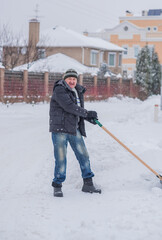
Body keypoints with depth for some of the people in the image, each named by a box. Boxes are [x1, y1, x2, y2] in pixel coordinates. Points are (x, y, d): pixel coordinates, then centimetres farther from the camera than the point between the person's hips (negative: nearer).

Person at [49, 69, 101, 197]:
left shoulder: (78, 91, 14)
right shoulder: (59, 90, -11)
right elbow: (69, 106, -21)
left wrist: (90, 118, 0)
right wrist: (87, 113, -16)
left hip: (74, 129, 7)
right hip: (60, 129, -7)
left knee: (83, 155, 7)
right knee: (61, 158, -5)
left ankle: (88, 184, 17)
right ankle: (57, 186, 8)